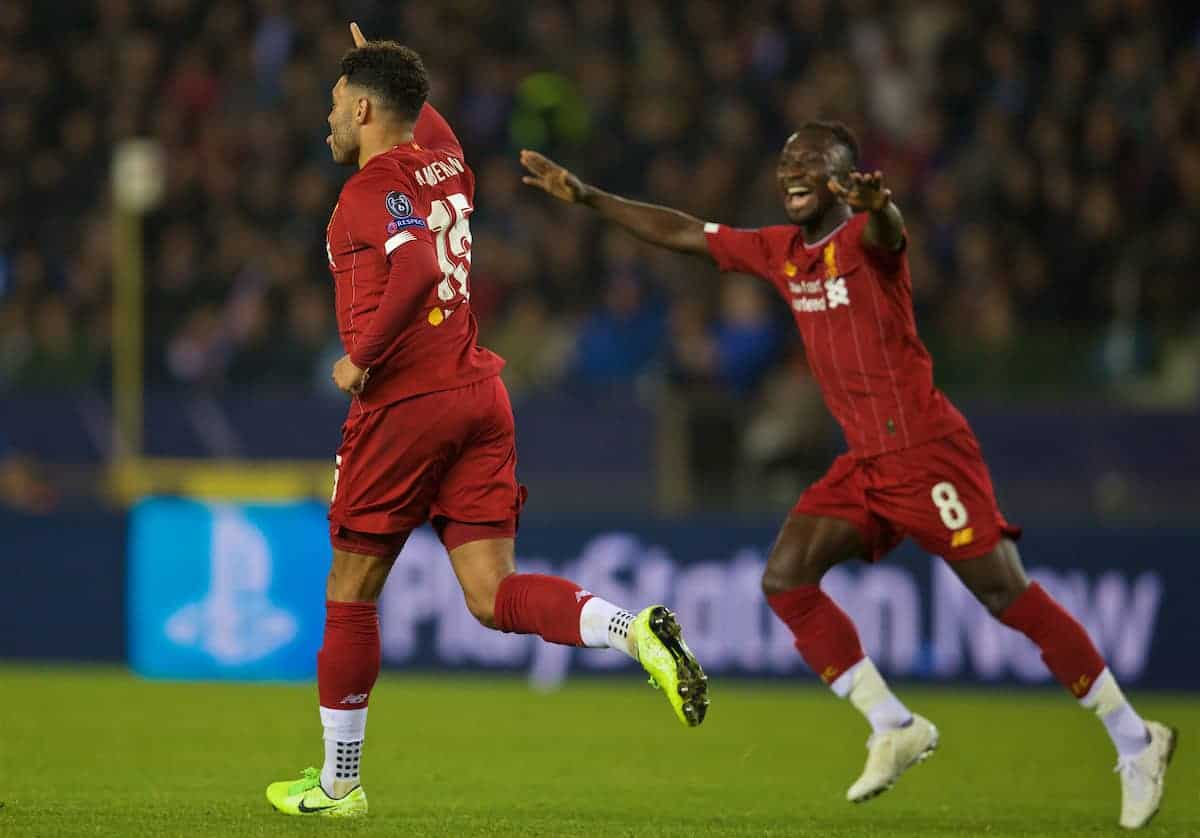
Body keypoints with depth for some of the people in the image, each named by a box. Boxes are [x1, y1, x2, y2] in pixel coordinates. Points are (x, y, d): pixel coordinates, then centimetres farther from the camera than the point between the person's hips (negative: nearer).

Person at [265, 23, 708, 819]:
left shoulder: (375, 187, -10)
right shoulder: (441, 155, 14)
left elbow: (415, 268, -29)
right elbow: (424, 119, 40)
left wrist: (362, 355, -20)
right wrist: (377, 62, 51)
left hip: (403, 404, -7)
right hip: (479, 396, 7)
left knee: (350, 597, 7)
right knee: (494, 596, 1)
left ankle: (339, 781, 15)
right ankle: (637, 629, -26)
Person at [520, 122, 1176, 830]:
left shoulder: (865, 236, -11)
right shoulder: (779, 252, 12)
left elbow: (885, 231, -37)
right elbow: (682, 233, 20)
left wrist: (876, 203, -61)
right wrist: (585, 196, 17)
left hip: (927, 449, -8)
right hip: (865, 461, 8)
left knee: (1010, 597, -10)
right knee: (785, 580, -6)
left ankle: (1135, 742, 0)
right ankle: (895, 729, 1)